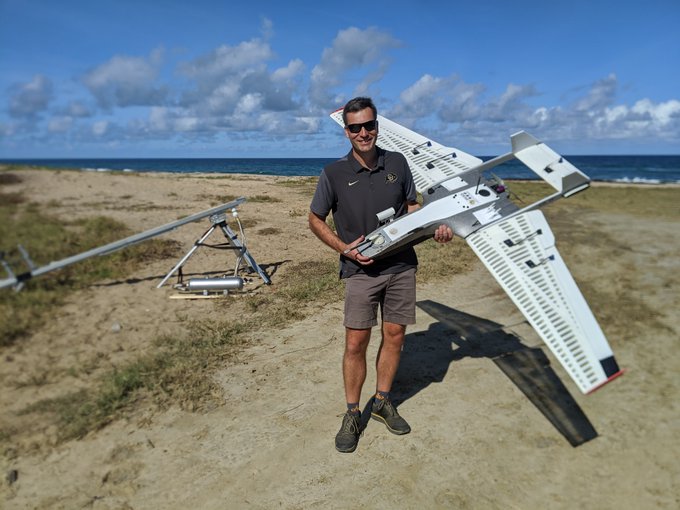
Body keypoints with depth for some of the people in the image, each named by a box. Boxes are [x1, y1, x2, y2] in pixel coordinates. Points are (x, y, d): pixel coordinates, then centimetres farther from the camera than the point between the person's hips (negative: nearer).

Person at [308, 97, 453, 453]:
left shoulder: (397, 163, 2)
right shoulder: (334, 174, -6)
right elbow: (315, 219, 2)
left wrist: (434, 228, -4)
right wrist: (344, 248, -11)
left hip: (401, 266, 3)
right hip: (361, 270, -3)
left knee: (395, 336, 10)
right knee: (355, 343, -1)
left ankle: (382, 402, 29)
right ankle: (352, 414, 17)